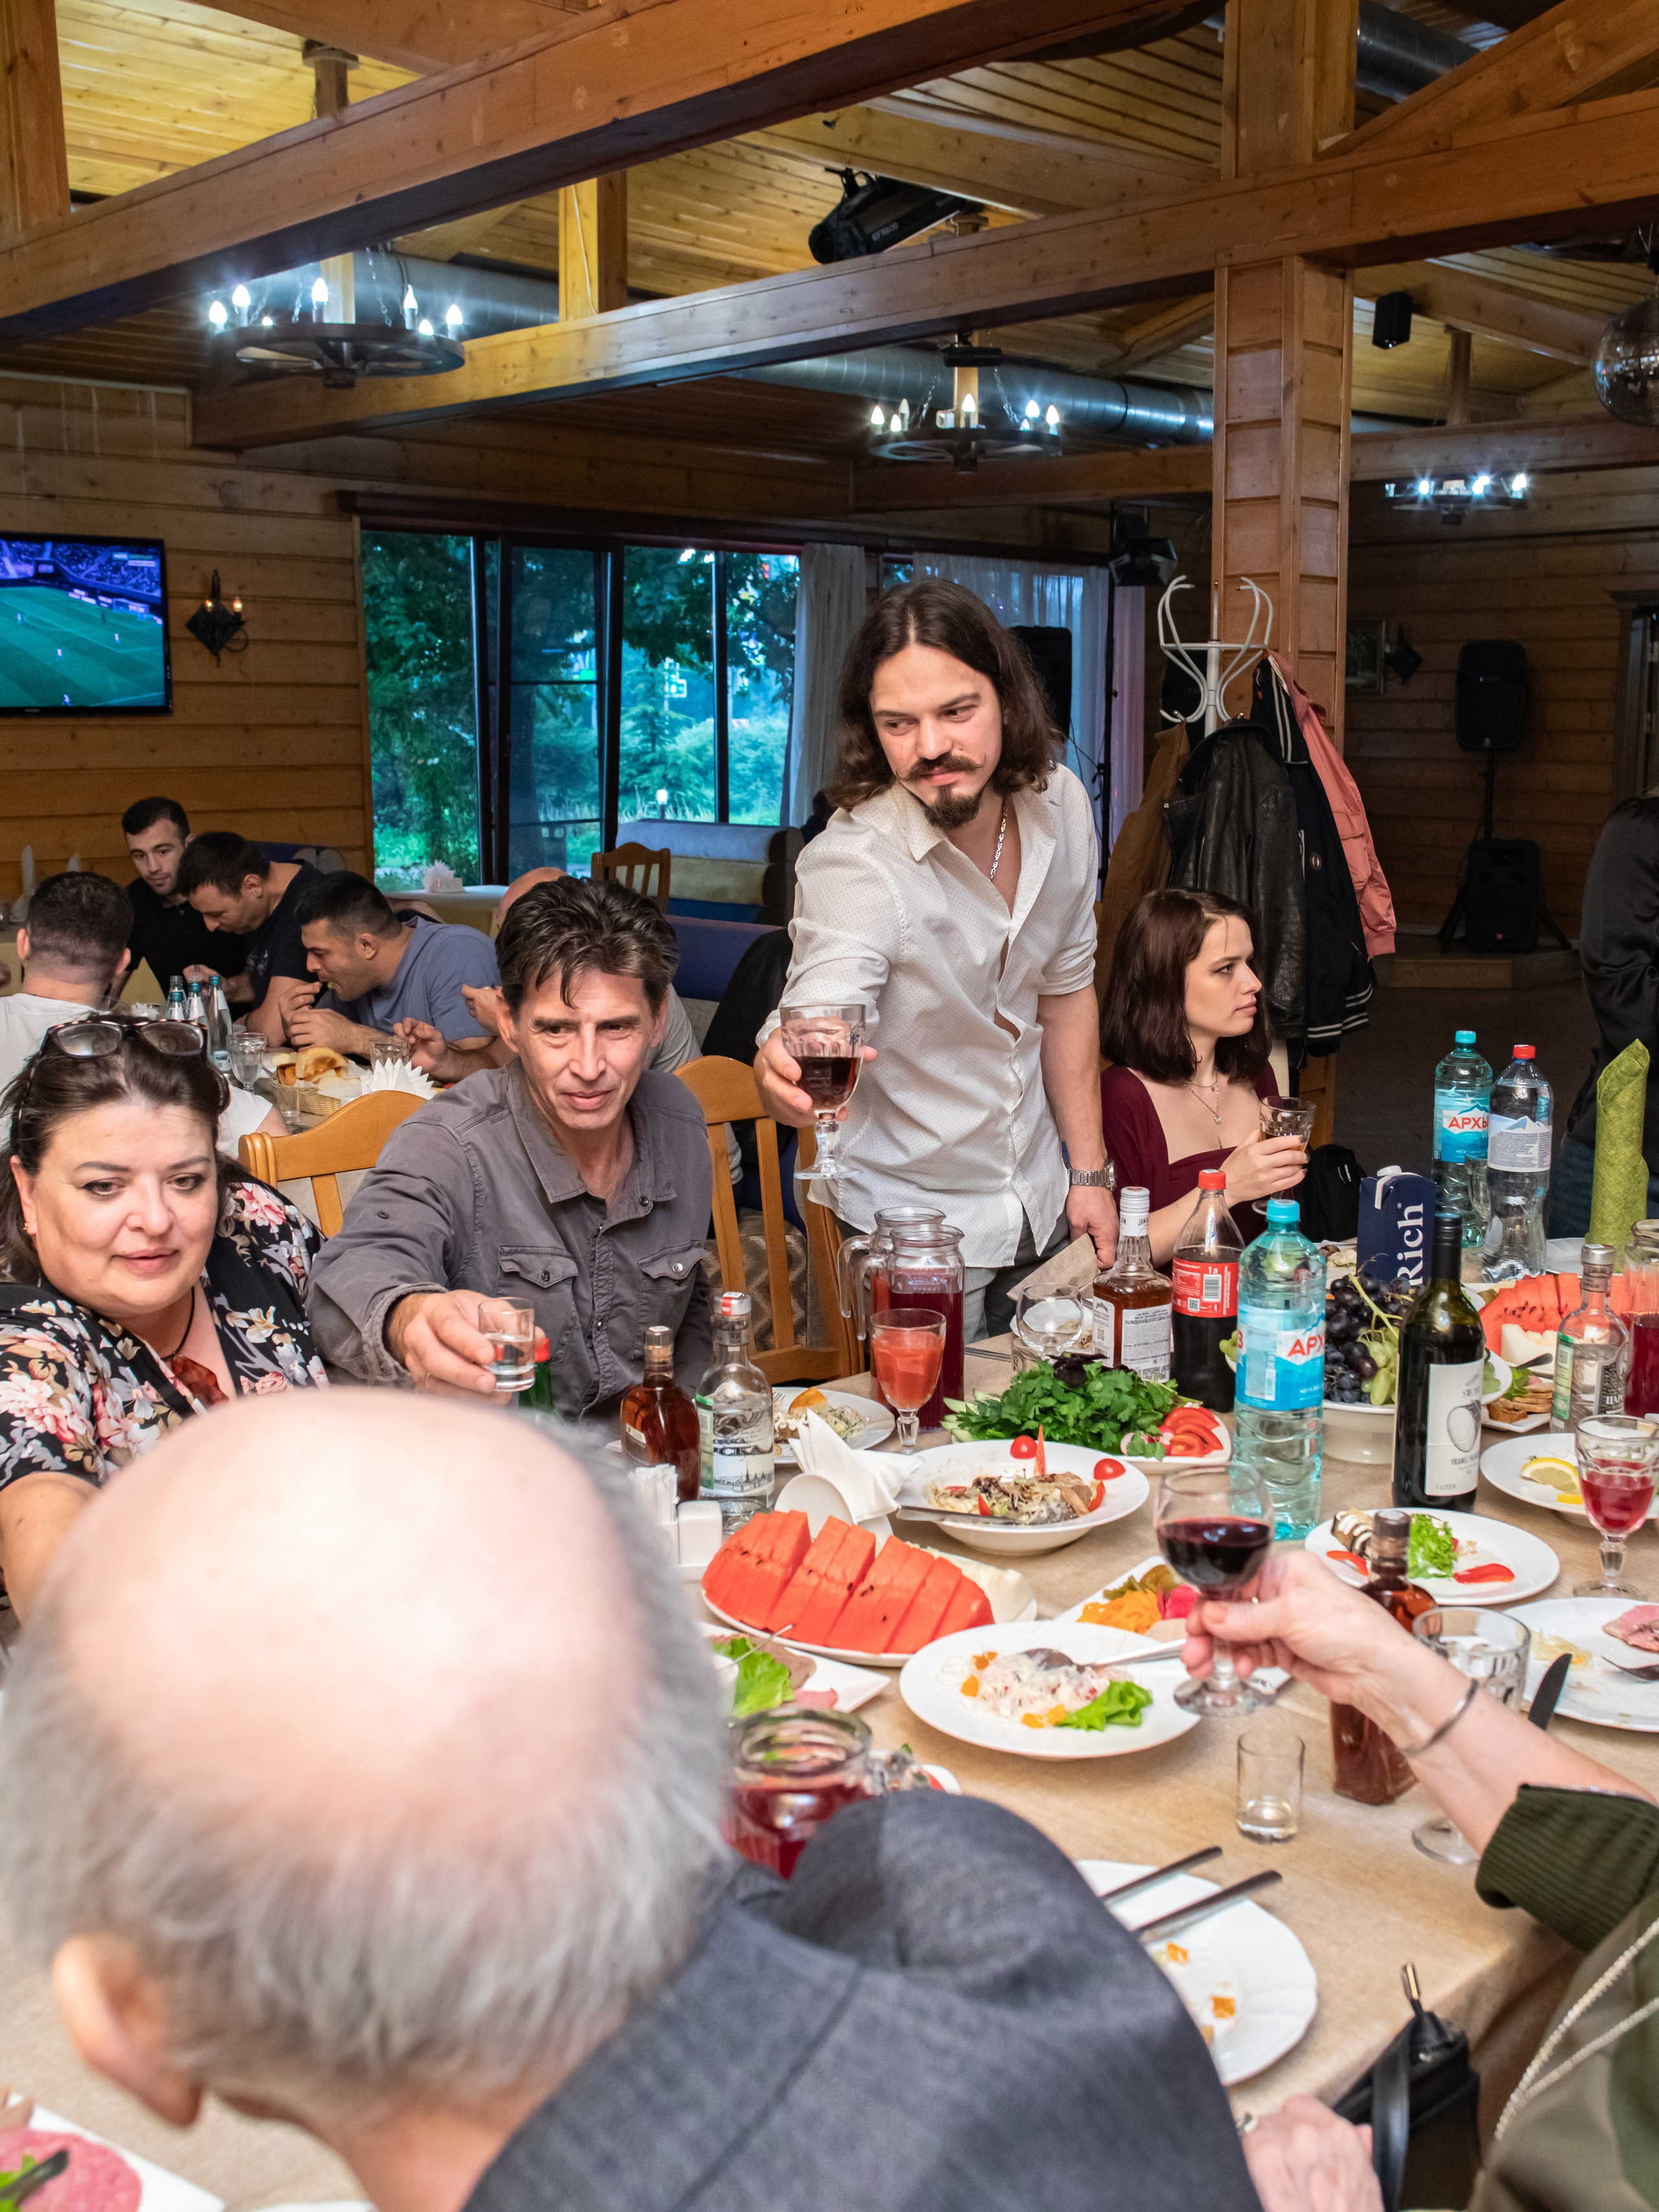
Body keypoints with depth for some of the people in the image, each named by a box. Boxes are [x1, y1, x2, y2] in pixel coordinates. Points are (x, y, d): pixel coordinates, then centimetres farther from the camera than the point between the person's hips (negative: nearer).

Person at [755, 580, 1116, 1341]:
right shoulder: (851, 865, -26)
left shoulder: (1059, 806, -8)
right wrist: (784, 1075, -65)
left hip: (1039, 1207, 6)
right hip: (911, 1229, -6)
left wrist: (1090, 1170, 7)